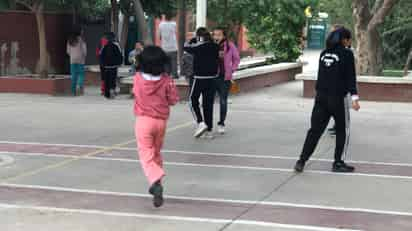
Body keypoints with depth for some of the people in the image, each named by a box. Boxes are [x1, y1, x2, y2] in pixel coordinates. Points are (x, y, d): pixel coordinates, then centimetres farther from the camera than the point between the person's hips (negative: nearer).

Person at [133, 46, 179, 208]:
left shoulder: (138, 78, -6)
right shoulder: (166, 80, -8)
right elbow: (174, 99, -4)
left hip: (143, 120, -2)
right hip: (161, 121, 2)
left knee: (146, 155, -4)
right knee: (156, 153, 20)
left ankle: (156, 182, -28)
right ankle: (156, 185, 28)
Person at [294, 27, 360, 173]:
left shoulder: (324, 53, 11)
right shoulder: (347, 53, -7)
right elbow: (350, 78, -12)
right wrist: (354, 97, -14)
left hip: (321, 96, 5)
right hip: (339, 97, -5)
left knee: (315, 129, 7)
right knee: (343, 130, 10)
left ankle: (302, 161, 0)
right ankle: (338, 163, 13)